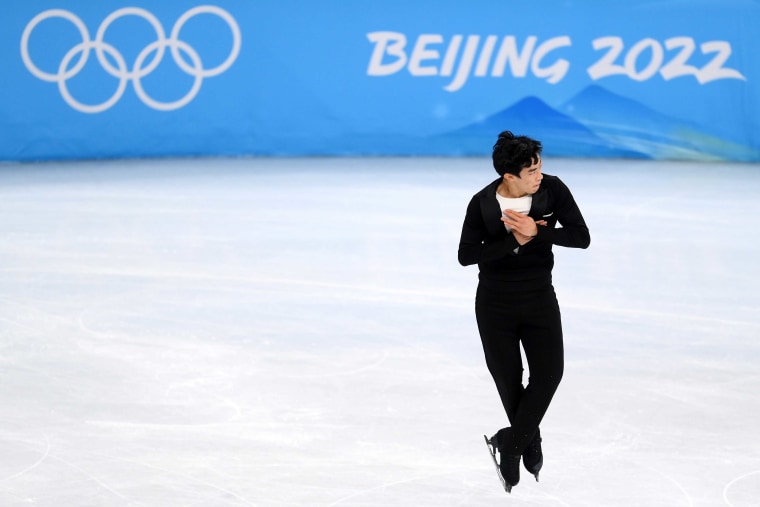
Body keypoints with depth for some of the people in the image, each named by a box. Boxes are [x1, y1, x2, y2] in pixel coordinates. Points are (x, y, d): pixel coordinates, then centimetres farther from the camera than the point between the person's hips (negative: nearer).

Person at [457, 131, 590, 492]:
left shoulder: (553, 189, -14)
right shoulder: (483, 203, -17)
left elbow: (581, 237, -15)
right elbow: (466, 255, -17)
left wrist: (536, 232, -28)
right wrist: (514, 240, -26)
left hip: (540, 299, 1)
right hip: (495, 303, -1)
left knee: (549, 371, -12)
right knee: (508, 379, 8)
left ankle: (509, 443, 0)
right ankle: (529, 443, 31)